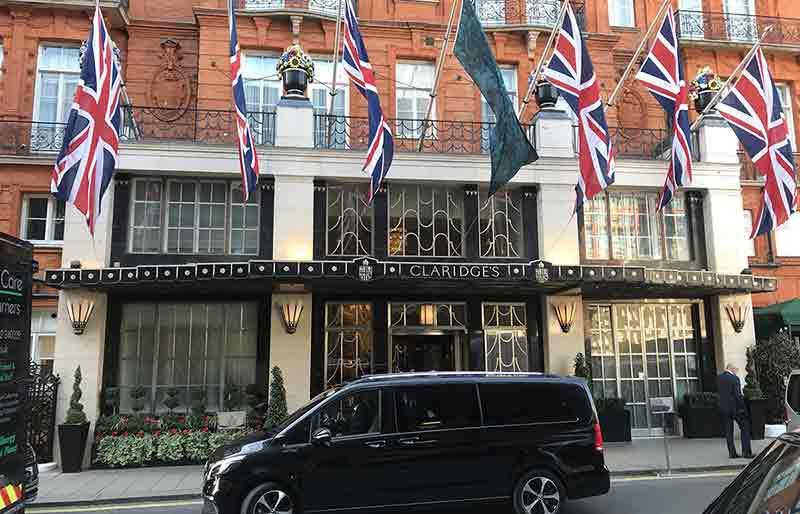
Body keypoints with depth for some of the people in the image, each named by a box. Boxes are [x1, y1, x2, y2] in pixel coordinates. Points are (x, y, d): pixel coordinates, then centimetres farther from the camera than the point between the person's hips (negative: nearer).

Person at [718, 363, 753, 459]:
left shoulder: (719, 378, 4)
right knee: (745, 428, 8)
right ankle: (746, 452, 7)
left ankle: (732, 453, 10)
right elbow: (738, 395, -14)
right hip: (735, 407, -5)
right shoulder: (734, 378, -13)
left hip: (723, 408, 5)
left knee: (728, 432, 10)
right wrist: (742, 407, -7)